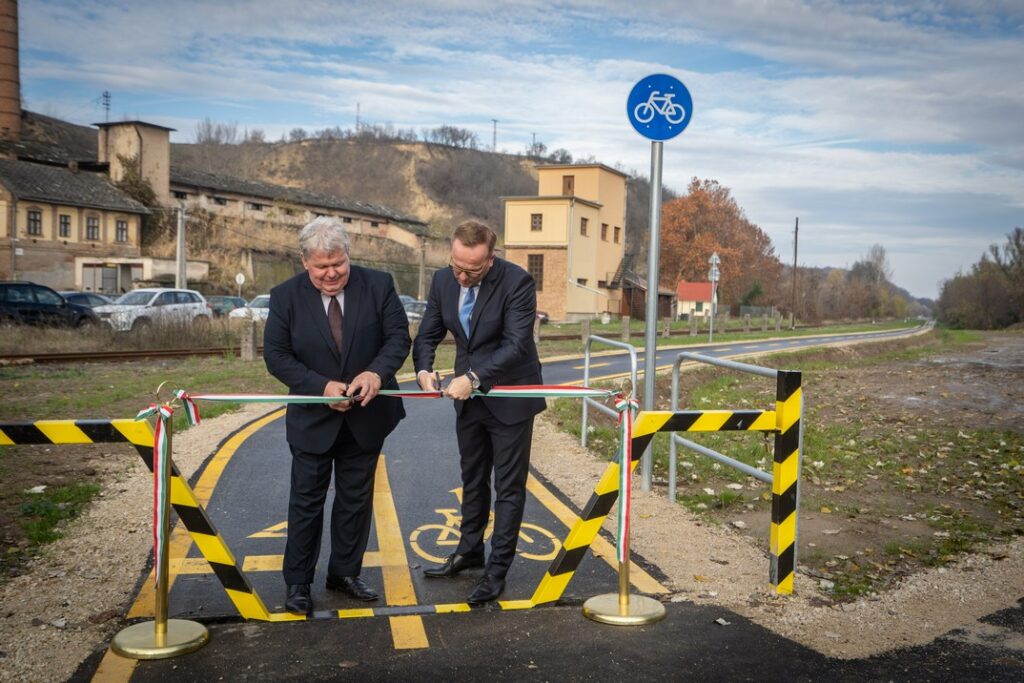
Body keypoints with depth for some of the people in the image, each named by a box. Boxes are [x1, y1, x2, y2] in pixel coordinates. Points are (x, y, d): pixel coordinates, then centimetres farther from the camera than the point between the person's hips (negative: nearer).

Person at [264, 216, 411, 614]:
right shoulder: (286, 297, -9)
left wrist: (377, 372, -27)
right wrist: (321, 387, -23)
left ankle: (345, 573, 30)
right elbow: (275, 355, -10)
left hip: (366, 416, 2)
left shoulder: (378, 285, -8)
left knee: (356, 500, 14)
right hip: (313, 418, -1)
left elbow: (399, 336, -7)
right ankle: (297, 582, 21)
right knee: (306, 501, 8)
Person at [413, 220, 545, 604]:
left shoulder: (517, 282, -21)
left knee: (508, 486, 3)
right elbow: (428, 334, 3)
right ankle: (470, 550, 36)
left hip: (509, 397, -6)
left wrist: (474, 378, -33)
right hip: (469, 397, 6)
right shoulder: (443, 281, -3)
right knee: (473, 479, 19)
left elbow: (517, 344, -26)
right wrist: (424, 368, -17)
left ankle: (498, 569, 13)